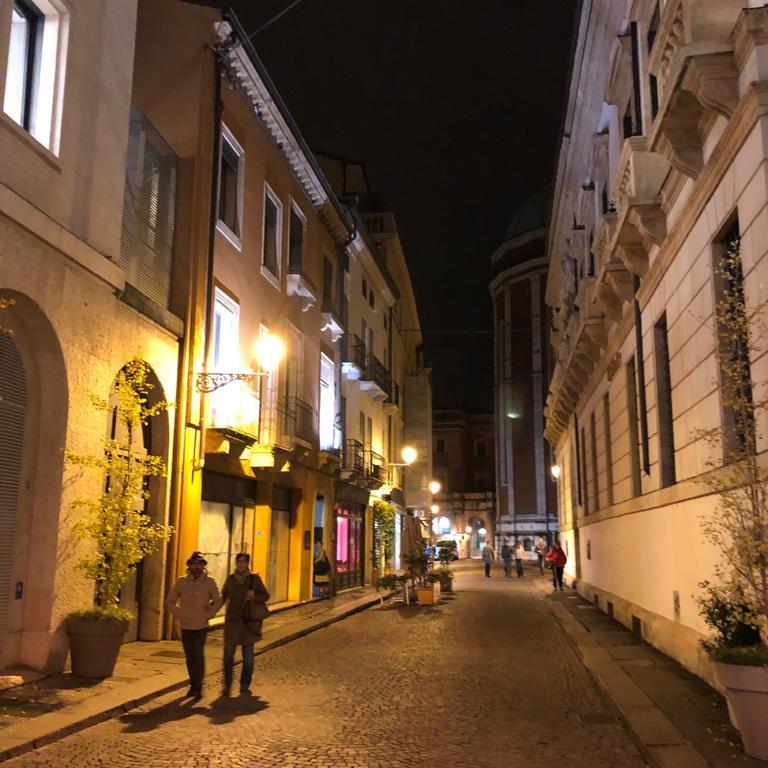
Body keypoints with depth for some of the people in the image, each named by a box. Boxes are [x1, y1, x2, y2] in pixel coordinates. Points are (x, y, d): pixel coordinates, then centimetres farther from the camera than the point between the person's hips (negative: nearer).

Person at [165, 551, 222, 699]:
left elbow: (218, 601, 10)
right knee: (189, 657, 7)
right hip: (185, 626, 2)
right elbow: (170, 601, 12)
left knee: (198, 655, -11)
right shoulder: (181, 582, 3)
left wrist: (208, 614, 0)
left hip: (201, 626, -2)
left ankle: (198, 687, -6)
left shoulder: (209, 582, 0)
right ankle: (193, 685, 20)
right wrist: (179, 614, 1)